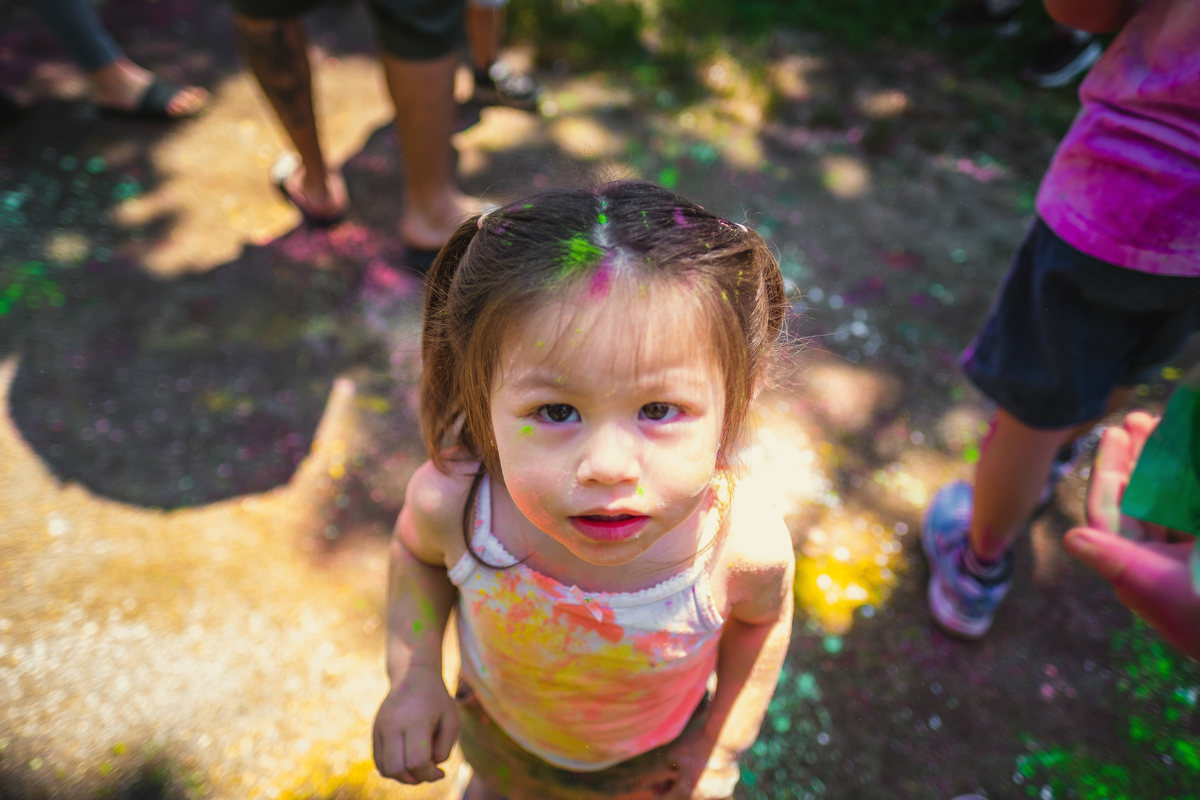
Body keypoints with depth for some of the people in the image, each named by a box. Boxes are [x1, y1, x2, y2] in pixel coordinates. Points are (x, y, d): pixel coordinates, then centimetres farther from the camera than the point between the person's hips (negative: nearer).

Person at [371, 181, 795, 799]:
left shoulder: (748, 544, -39)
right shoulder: (450, 503, -38)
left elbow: (762, 619, -13)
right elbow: (417, 550, -10)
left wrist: (723, 747, -4)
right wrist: (413, 675, -17)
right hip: (500, 725, 2)